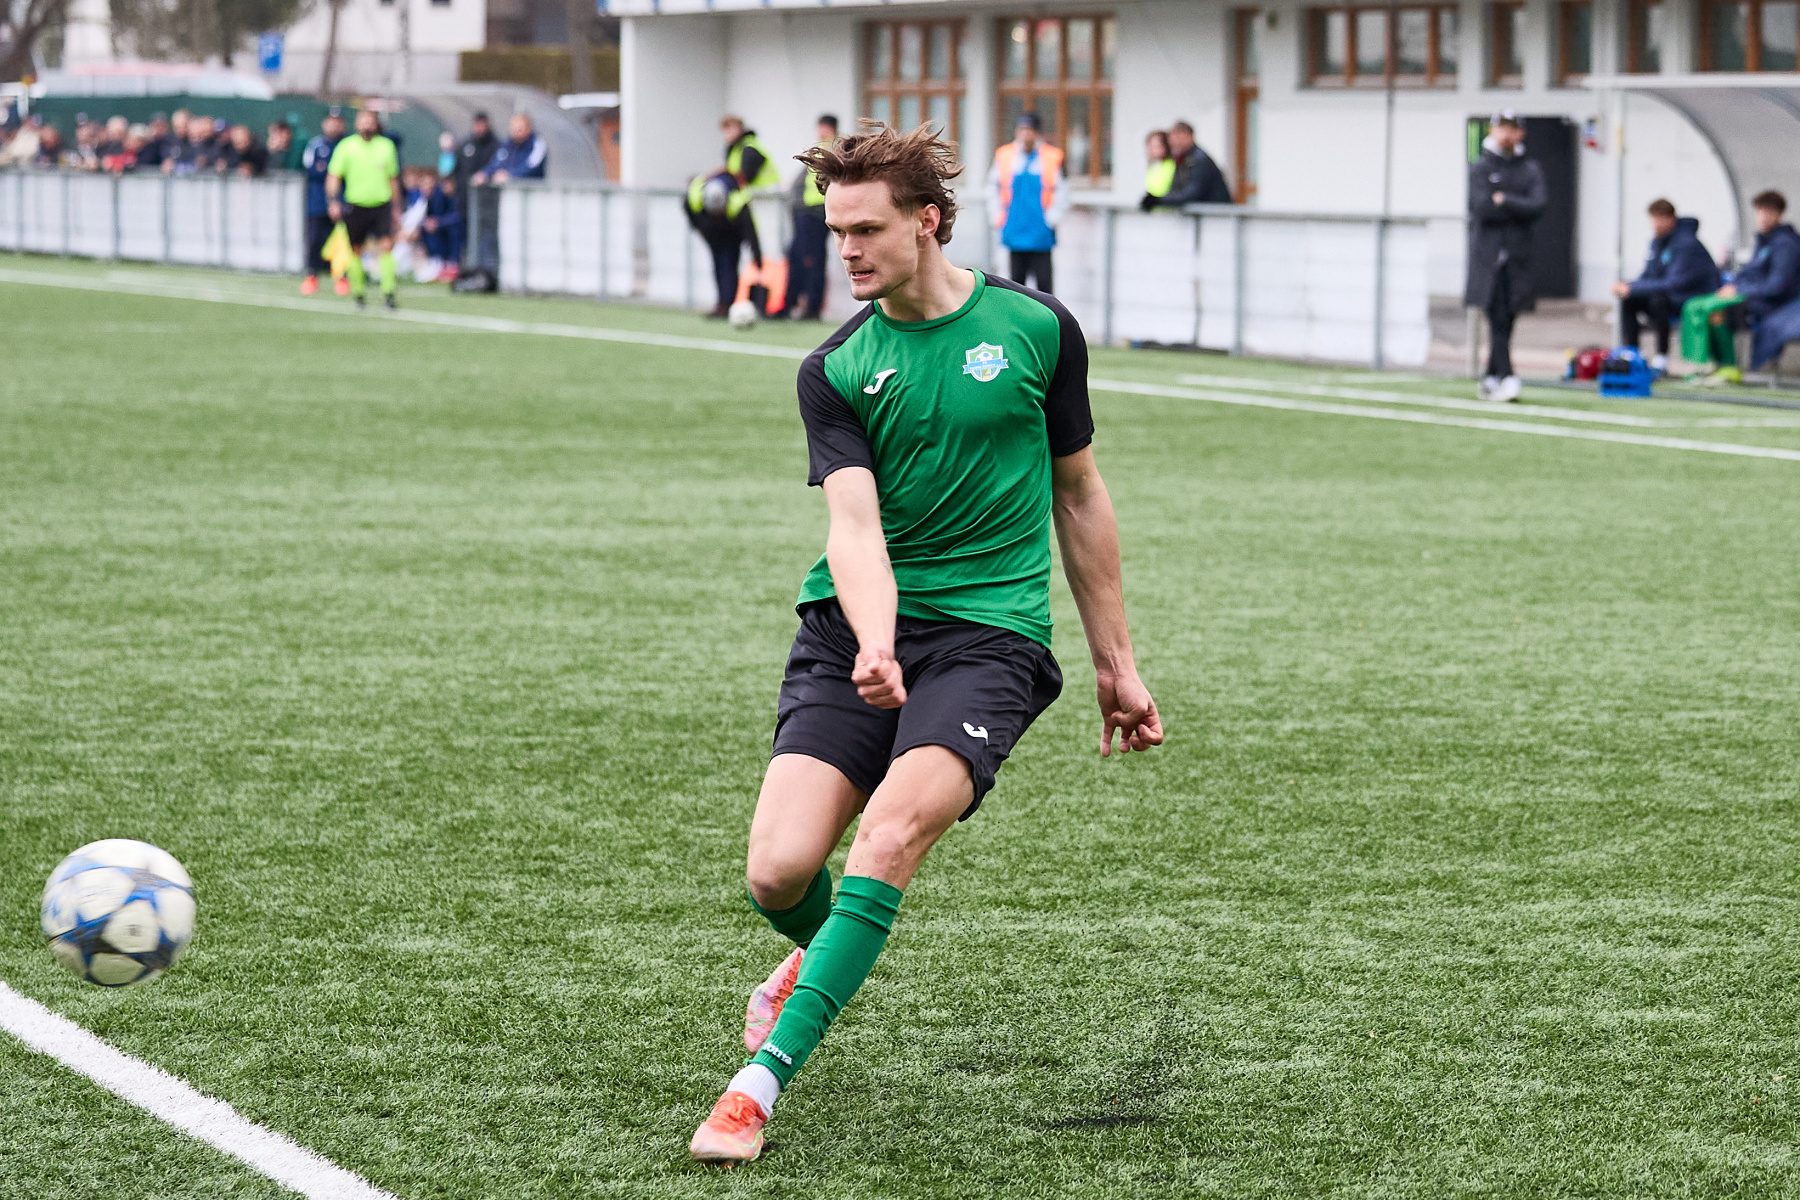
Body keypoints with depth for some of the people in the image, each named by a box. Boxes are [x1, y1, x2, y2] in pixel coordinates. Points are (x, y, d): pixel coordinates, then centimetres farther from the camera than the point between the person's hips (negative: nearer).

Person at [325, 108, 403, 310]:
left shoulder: (386, 146, 7)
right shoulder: (346, 147, -1)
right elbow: (333, 177, 0)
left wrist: (396, 208, 19)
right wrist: (334, 201, -14)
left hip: (382, 205, 1)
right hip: (355, 206, -1)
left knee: (386, 246, -13)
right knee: (356, 250, 5)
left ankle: (388, 293, -13)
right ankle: (358, 292, 19)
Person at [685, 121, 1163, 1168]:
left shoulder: (1037, 331, 3)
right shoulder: (834, 371, 2)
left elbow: (1079, 496, 14)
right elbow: (855, 522, -11)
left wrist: (1117, 664, 17)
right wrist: (875, 645, -32)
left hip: (989, 632, -2)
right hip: (855, 630, 2)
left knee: (894, 830, -27)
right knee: (780, 870, -12)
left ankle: (762, 1080, -25)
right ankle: (825, 956, 28)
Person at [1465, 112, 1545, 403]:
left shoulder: (1531, 170, 12)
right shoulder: (1479, 168, 6)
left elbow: (1538, 206, -4)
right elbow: (1481, 207, -8)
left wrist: (1503, 200, -8)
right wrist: (1518, 209, -4)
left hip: (1518, 256, 3)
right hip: (1488, 256, -3)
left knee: (1506, 321, 5)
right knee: (1497, 319, -13)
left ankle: (1490, 379, 13)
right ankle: (1506, 377, -22)